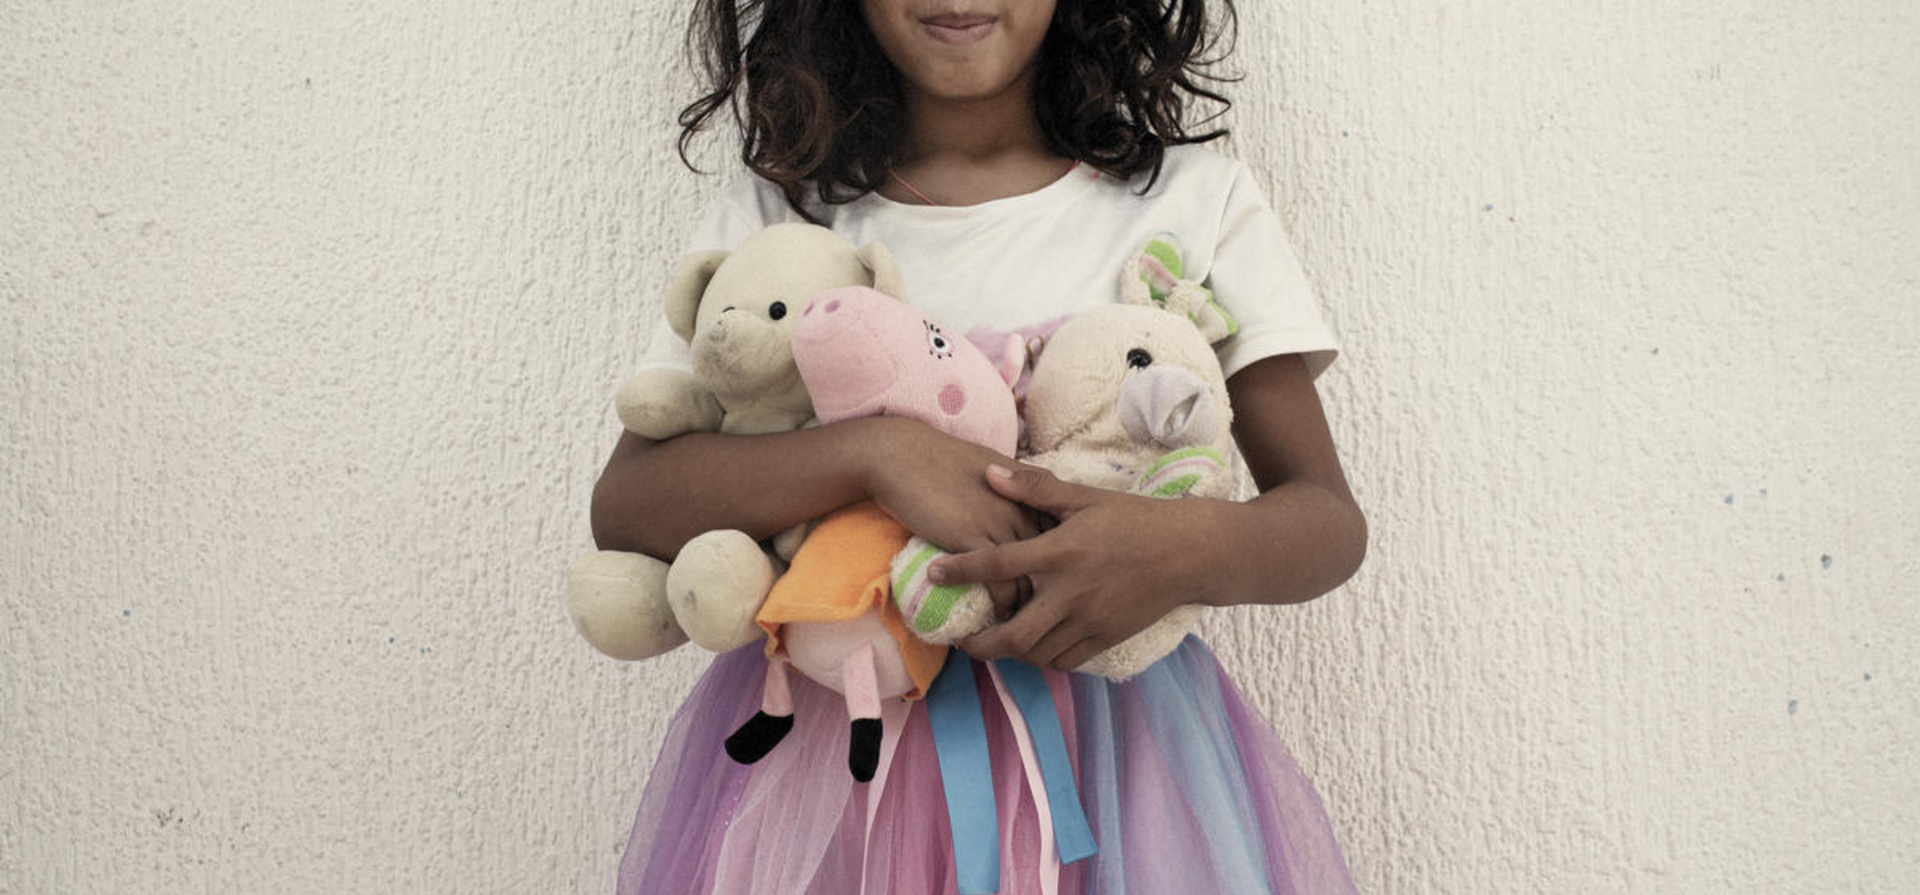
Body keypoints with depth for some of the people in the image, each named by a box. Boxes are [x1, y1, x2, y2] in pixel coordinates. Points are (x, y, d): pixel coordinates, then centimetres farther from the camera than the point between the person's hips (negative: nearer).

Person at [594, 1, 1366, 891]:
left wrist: (1194, 549, -26)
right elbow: (622, 508, -7)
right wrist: (875, 451, -24)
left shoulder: (1199, 199, 1)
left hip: (1104, 734, 0)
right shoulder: (776, 215, 3)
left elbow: (1331, 519, -2)